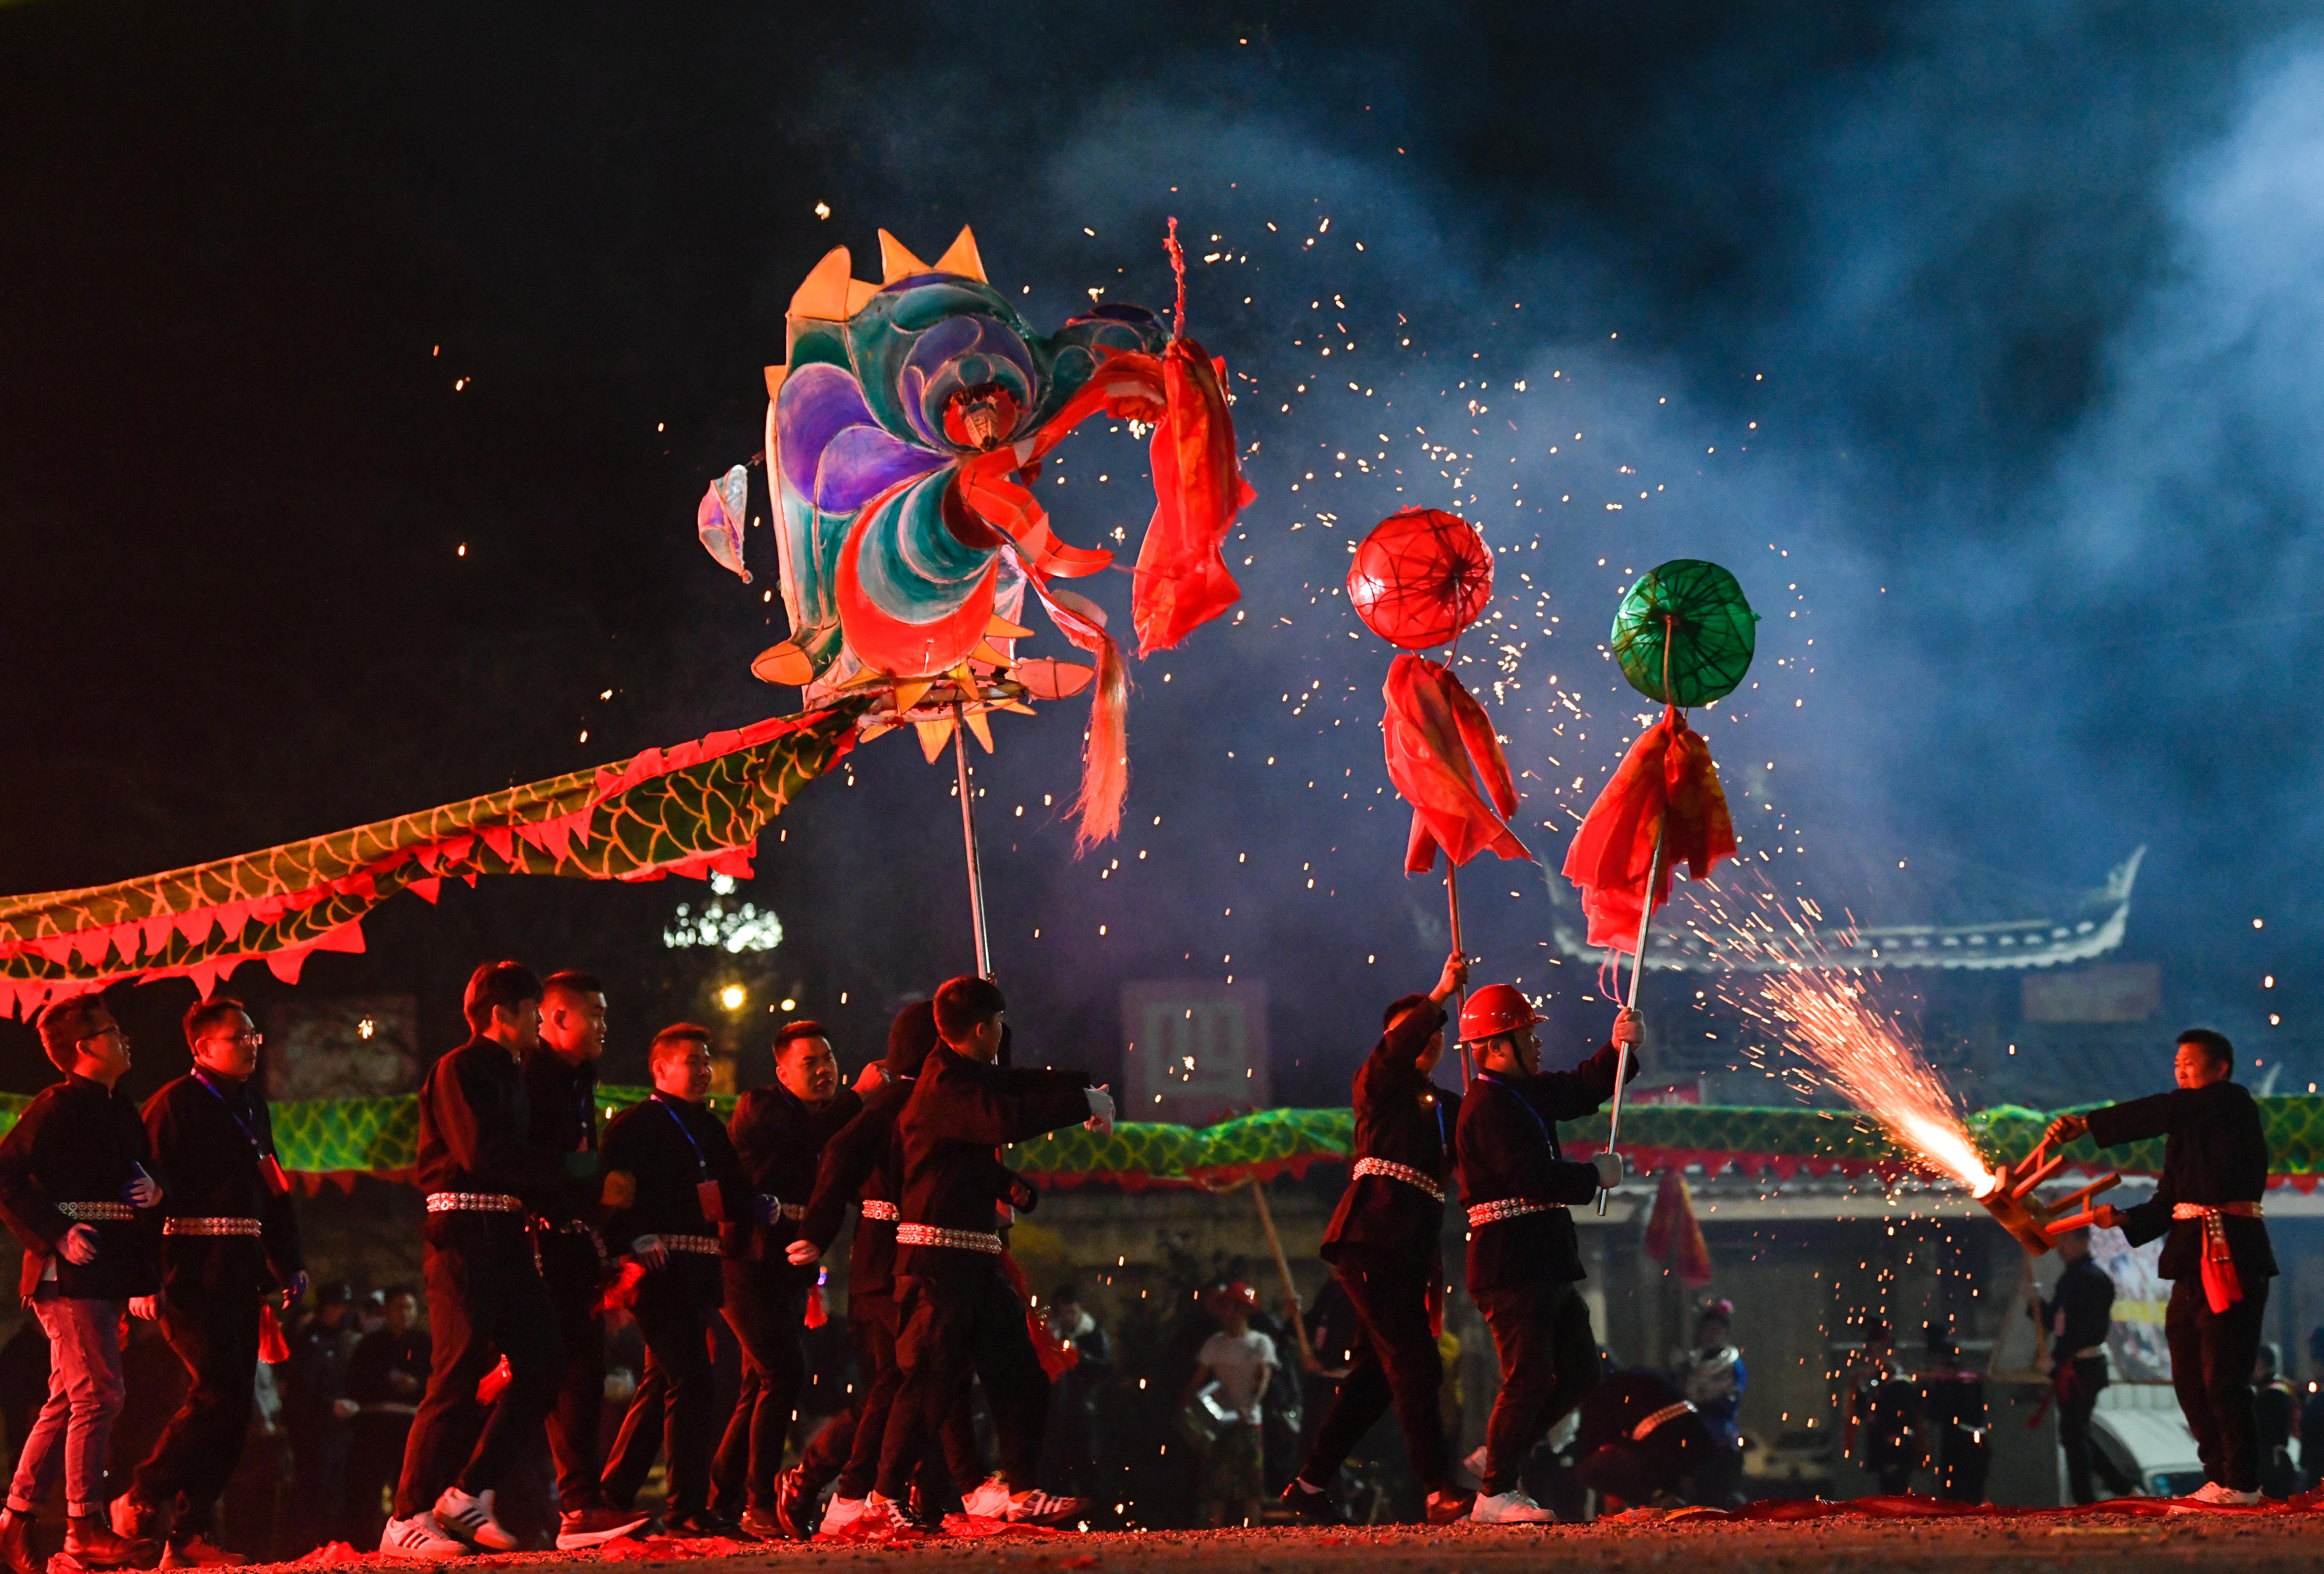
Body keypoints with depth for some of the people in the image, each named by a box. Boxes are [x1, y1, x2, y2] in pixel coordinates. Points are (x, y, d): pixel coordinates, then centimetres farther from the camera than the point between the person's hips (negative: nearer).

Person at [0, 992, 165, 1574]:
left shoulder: (121, 1111, 18)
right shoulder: (56, 1108, -9)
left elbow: (145, 1173, 28)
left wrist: (155, 1191, 5)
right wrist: (56, 1234, -19)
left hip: (108, 1278, 9)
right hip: (72, 1273, -9)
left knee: (68, 1401, 10)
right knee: (98, 1395, -12)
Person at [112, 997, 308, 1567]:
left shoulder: (251, 1108, 19)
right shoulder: (175, 1106, -5)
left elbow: (272, 1191, 26)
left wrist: (289, 1264, 16)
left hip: (240, 1277, 8)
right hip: (192, 1273, -8)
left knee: (234, 1402, 3)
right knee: (218, 1392, -17)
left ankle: (189, 1535, 6)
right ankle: (141, 1503, -4)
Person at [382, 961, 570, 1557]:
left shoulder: (509, 1076, 22)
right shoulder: (459, 1070, -6)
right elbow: (481, 1155, -18)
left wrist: (553, 1196, 1)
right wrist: (563, 1173, -10)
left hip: (506, 1236, 9)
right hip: (464, 1235, -9)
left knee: (541, 1367, 4)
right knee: (458, 1377, -11)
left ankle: (468, 1495, 11)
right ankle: (407, 1519, -7)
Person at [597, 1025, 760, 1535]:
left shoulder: (709, 1129, 21)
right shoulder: (635, 1126, -4)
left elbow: (732, 1193, 23)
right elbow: (610, 1193, -12)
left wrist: (760, 1206, 4)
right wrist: (636, 1238, -26)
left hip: (699, 1272, 9)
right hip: (660, 1269, -9)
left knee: (663, 1383, 13)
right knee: (694, 1383, -14)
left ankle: (613, 1496, 22)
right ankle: (688, 1508, -11)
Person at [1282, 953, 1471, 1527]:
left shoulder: (1446, 1107, 25)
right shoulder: (1380, 1086, 6)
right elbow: (1395, 1050, -15)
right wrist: (1440, 996, -21)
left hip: (1412, 1252, 8)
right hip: (1372, 1238, -8)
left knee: (1378, 1372, 8)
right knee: (1416, 1365, -15)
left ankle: (1311, 1484, 16)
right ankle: (1438, 1492, -19)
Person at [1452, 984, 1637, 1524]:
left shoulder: (1525, 1092, 16)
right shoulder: (1490, 1107, -15)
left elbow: (1582, 1090, 25)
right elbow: (1533, 1179, -22)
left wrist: (1618, 1049, 6)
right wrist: (1595, 1175, -8)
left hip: (1545, 1262, 10)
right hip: (1511, 1261, -10)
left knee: (1580, 1371, 13)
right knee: (1530, 1377, -9)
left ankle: (1499, 1457, 20)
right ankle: (1495, 1494, -2)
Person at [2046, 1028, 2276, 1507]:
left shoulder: (2234, 1103, -4)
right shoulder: (2184, 1130, 21)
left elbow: (2160, 1114, -17)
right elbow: (2167, 1203, 17)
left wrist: (2086, 1124, -20)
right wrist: (2122, 1219, 0)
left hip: (2232, 1255, -9)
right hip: (2193, 1259, 9)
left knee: (2222, 1376, -9)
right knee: (2189, 1377, 9)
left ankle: (2241, 1483, -2)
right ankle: (2221, 1475, 16)